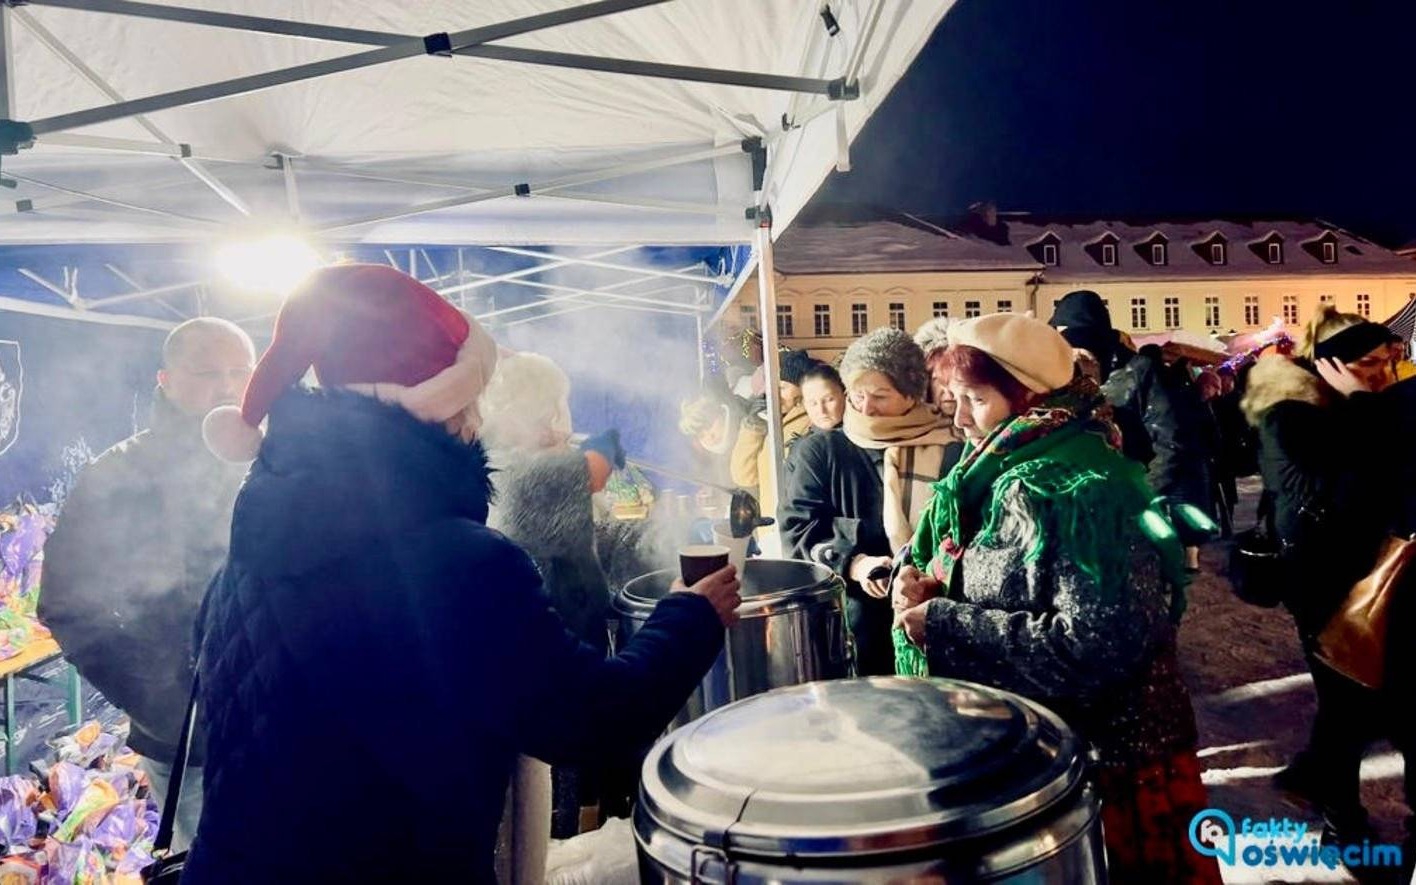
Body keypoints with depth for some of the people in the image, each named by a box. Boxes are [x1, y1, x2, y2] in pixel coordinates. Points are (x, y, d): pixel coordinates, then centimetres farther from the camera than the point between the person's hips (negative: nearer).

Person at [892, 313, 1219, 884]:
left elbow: (1099, 645, -30)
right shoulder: (1006, 474, 4)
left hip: (1109, 755, -8)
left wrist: (944, 627, -26)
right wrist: (930, 588, -9)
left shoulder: (1082, 489, -23)